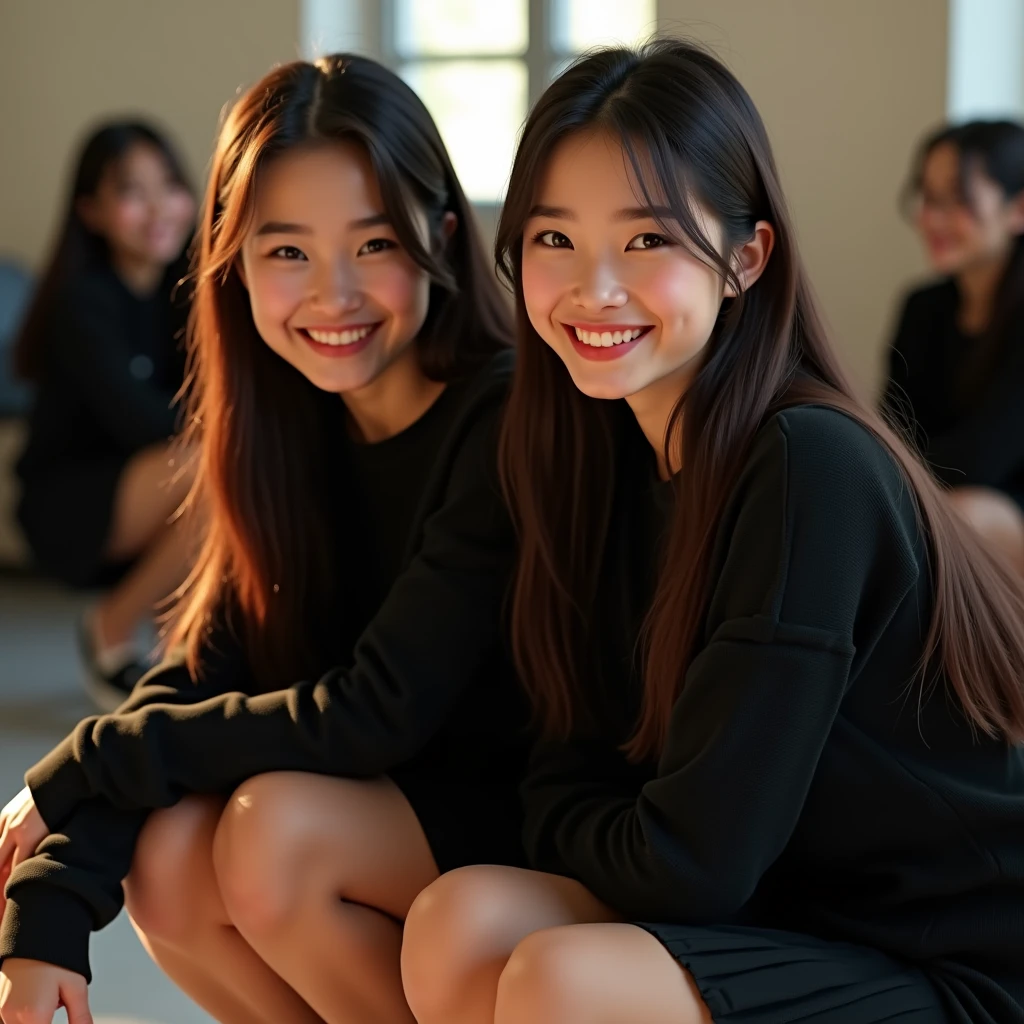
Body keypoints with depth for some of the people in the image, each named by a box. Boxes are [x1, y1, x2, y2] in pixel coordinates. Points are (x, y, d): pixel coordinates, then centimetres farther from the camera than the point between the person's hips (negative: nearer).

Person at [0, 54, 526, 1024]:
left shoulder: (509, 423, -22)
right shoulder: (295, 429, 0)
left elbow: (375, 715, -23)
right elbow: (201, 676, -7)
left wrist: (85, 765, -16)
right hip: (382, 809, 6)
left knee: (275, 830, -28)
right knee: (169, 864, -18)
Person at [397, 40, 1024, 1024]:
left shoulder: (812, 471, -21)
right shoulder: (610, 453, 3)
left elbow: (696, 859, -19)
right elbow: (577, 772, 9)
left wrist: (572, 830, -1)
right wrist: (606, 834, -11)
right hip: (796, 926, 7)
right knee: (462, 923, -15)